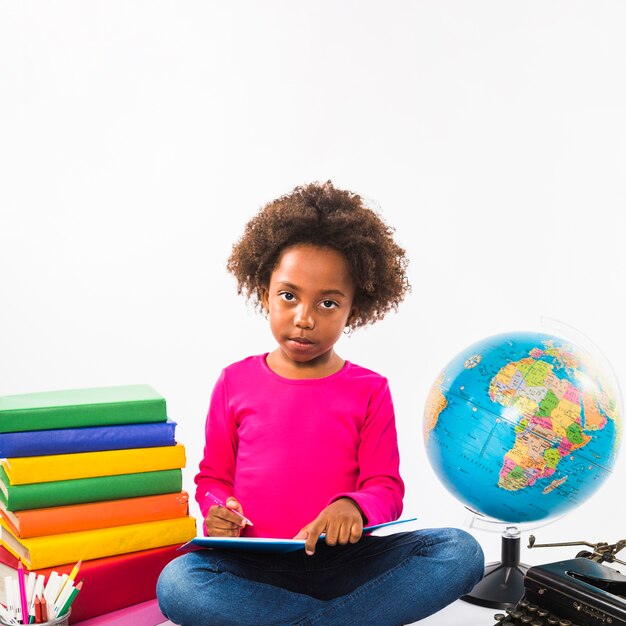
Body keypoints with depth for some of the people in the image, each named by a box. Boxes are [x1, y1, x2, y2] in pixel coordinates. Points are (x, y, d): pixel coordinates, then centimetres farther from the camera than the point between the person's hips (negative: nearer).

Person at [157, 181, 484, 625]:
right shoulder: (236, 382, 6)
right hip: (256, 566, 0)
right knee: (175, 583, -31)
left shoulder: (369, 391, 5)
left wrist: (352, 506, -23)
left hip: (342, 561, 0)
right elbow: (214, 476, 13)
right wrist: (218, 510, -11)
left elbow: (385, 488, 1)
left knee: (462, 552, -22)